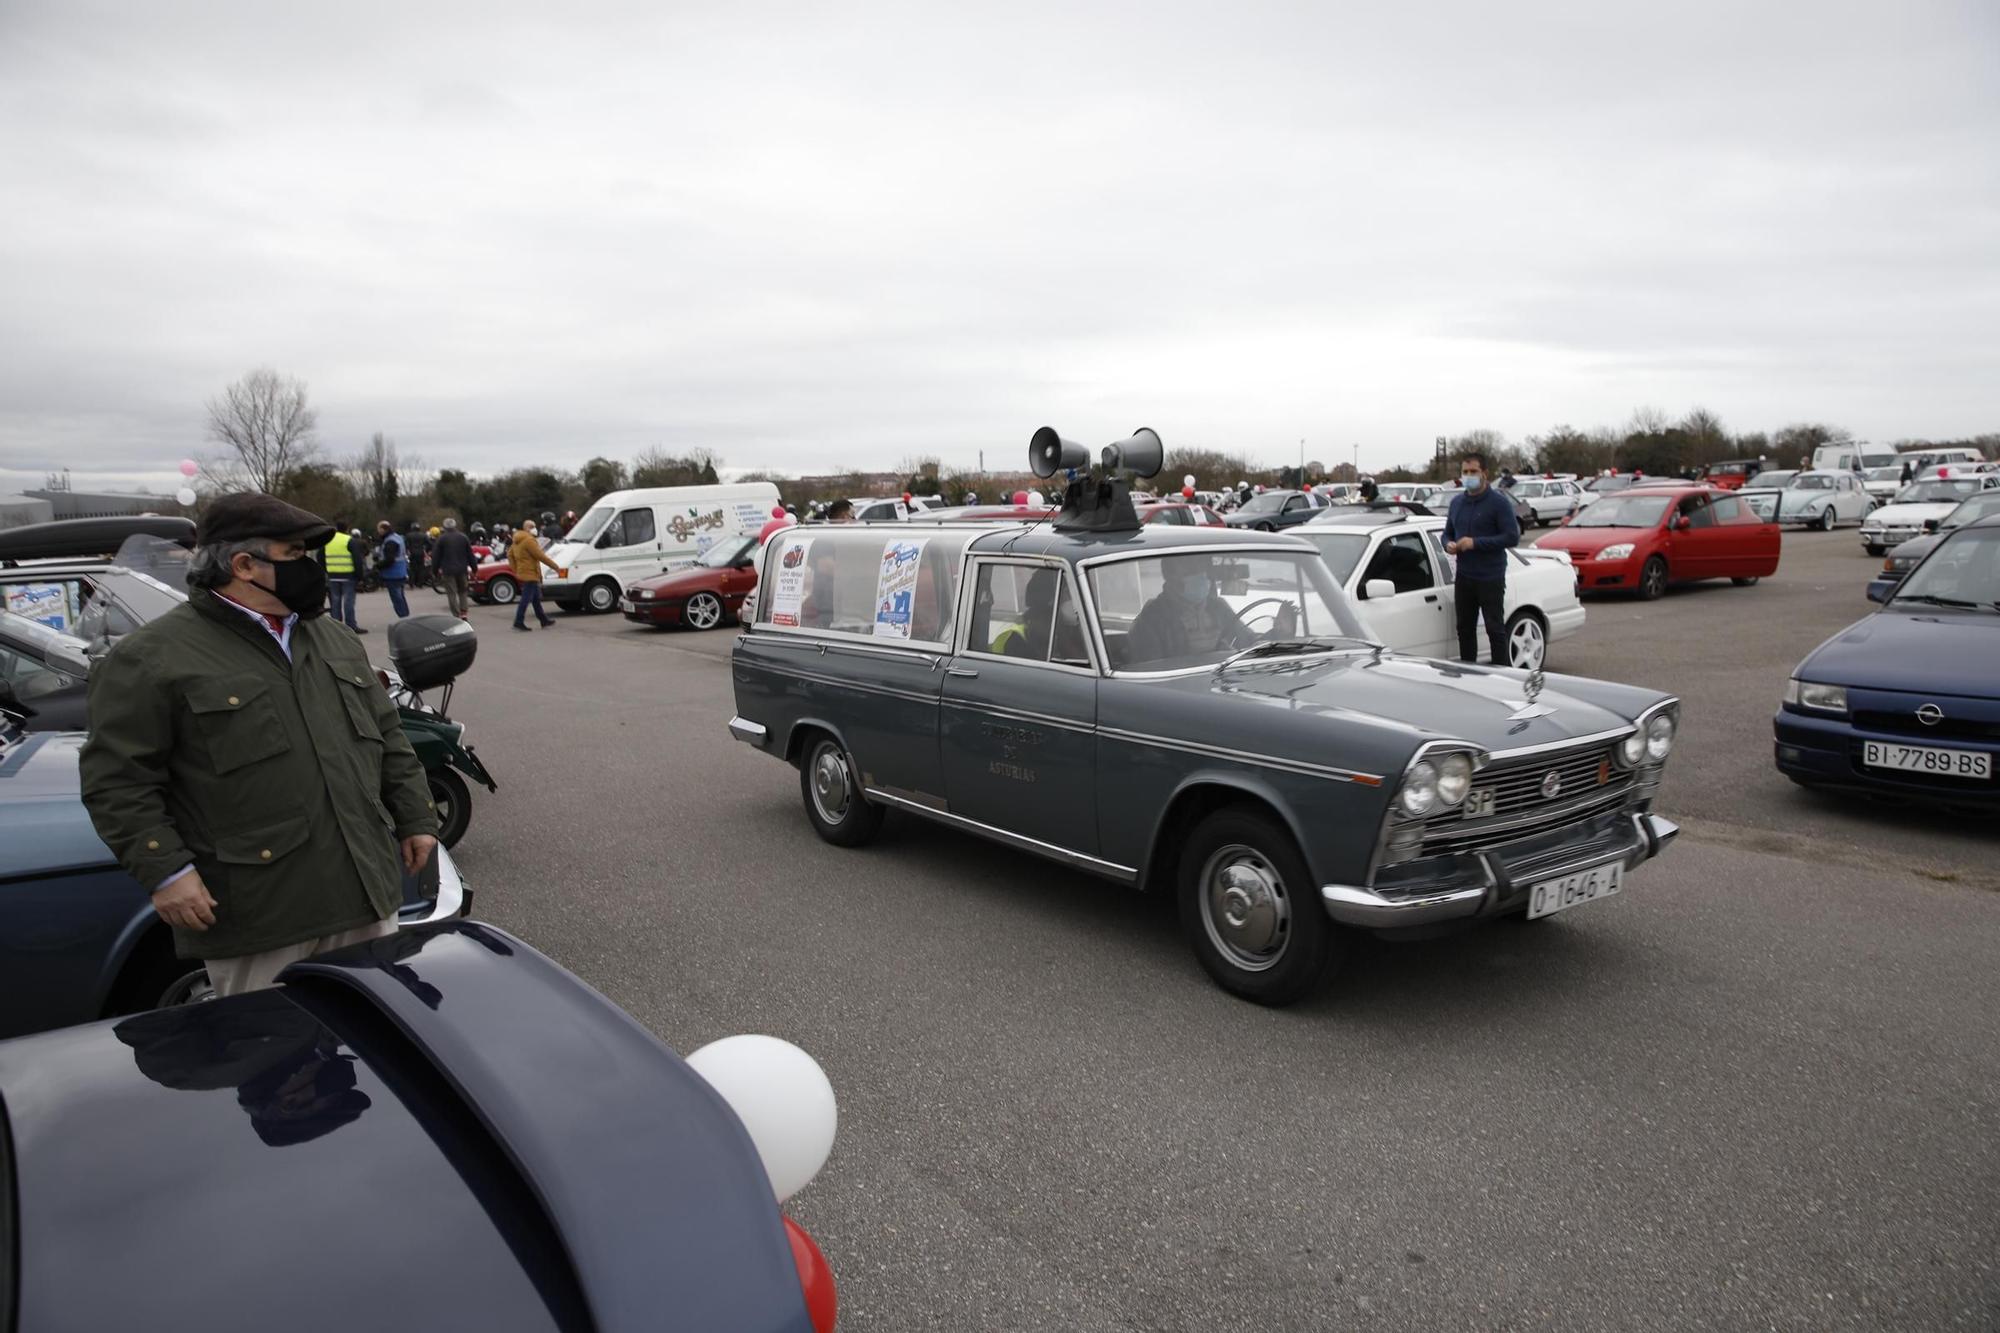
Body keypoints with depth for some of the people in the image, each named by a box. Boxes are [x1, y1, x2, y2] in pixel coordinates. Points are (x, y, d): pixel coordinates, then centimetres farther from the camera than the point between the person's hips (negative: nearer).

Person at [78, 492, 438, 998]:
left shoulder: (335, 640, 14)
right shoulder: (152, 658, -6)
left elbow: (388, 738, 18)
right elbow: (117, 780, -9)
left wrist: (416, 818, 13)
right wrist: (165, 870, -17)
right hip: (257, 913, -6)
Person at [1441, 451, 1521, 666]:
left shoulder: (1498, 502, -8)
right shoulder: (1456, 502, 12)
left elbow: (1512, 536, -14)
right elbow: (1448, 532, 22)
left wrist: (1475, 543, -20)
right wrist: (1448, 544, -2)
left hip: (1491, 578, -6)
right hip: (1464, 576, 6)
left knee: (1495, 629, -2)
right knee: (1465, 628, 12)